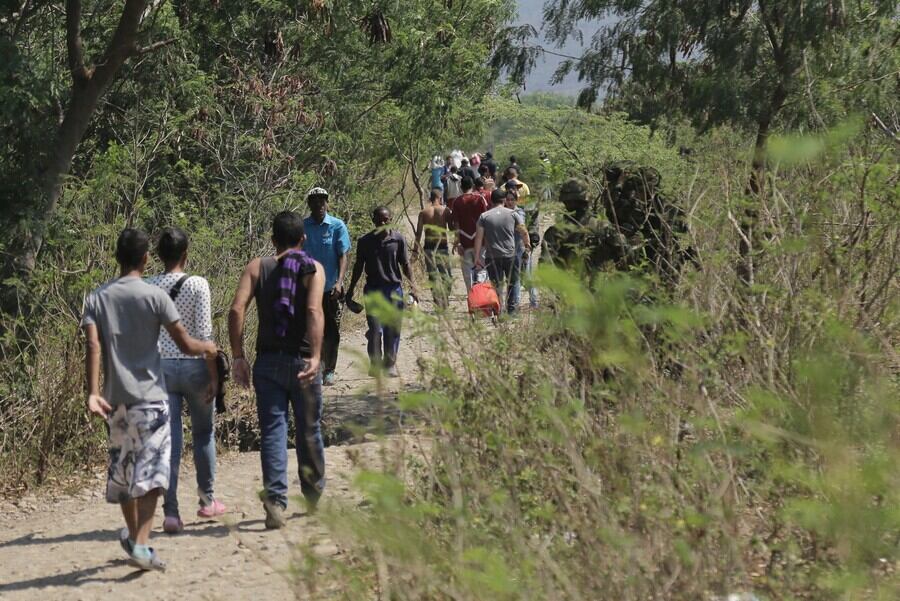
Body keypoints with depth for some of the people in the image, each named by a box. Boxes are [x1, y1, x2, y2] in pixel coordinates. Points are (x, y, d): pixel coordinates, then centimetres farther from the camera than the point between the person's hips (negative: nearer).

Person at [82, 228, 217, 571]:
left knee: (122, 468, 18)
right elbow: (185, 344, -6)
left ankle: (133, 535, 34)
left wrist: (92, 393, -14)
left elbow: (92, 347, -8)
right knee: (151, 470, -7)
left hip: (114, 398, 5)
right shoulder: (154, 296, -6)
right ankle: (140, 544, -20)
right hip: (149, 395, -4)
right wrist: (208, 347, 14)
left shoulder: (97, 298, 5)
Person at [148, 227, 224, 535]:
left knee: (169, 439, 2)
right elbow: (204, 333, -11)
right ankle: (207, 500, 29)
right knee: (204, 432, 18)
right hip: (194, 365, -2)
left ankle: (170, 511, -4)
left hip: (161, 367, 2)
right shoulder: (197, 284, -9)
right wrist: (214, 374, -6)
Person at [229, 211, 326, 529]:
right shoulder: (313, 268, 0)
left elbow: (236, 310, -8)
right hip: (302, 360, -1)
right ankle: (313, 496, 31)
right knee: (309, 431, 15)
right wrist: (315, 356, -23)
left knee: (272, 431, 1)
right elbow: (314, 311, -17)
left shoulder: (256, 267, 5)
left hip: (267, 361, 1)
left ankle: (275, 501, -13)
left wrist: (238, 357, -4)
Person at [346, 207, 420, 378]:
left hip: (394, 288, 1)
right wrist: (351, 289, 12)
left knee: (393, 329, 4)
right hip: (373, 289, -1)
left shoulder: (398, 239, 3)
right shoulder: (365, 241, 3)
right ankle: (375, 363, 1)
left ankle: (390, 363, 16)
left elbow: (405, 264, 7)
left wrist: (413, 285, -2)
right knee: (375, 329, -8)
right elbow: (359, 266, 11)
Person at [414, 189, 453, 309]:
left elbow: (419, 232, 1)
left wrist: (415, 249, 5)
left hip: (429, 247, 1)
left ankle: (439, 304, -2)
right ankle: (445, 303, 7)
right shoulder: (445, 210, 1)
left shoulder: (423, 212, 4)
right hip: (442, 246, -1)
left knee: (433, 276, 3)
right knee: (446, 274, 10)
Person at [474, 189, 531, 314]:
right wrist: (528, 245, 24)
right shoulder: (512, 214, 0)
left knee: (497, 285, 2)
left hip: (492, 257, 0)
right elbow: (524, 232, 5)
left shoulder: (484, 216, 0)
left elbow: (478, 238, -3)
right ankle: (511, 308, 18)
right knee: (512, 282, 15)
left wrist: (477, 257, 1)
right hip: (510, 255, 0)